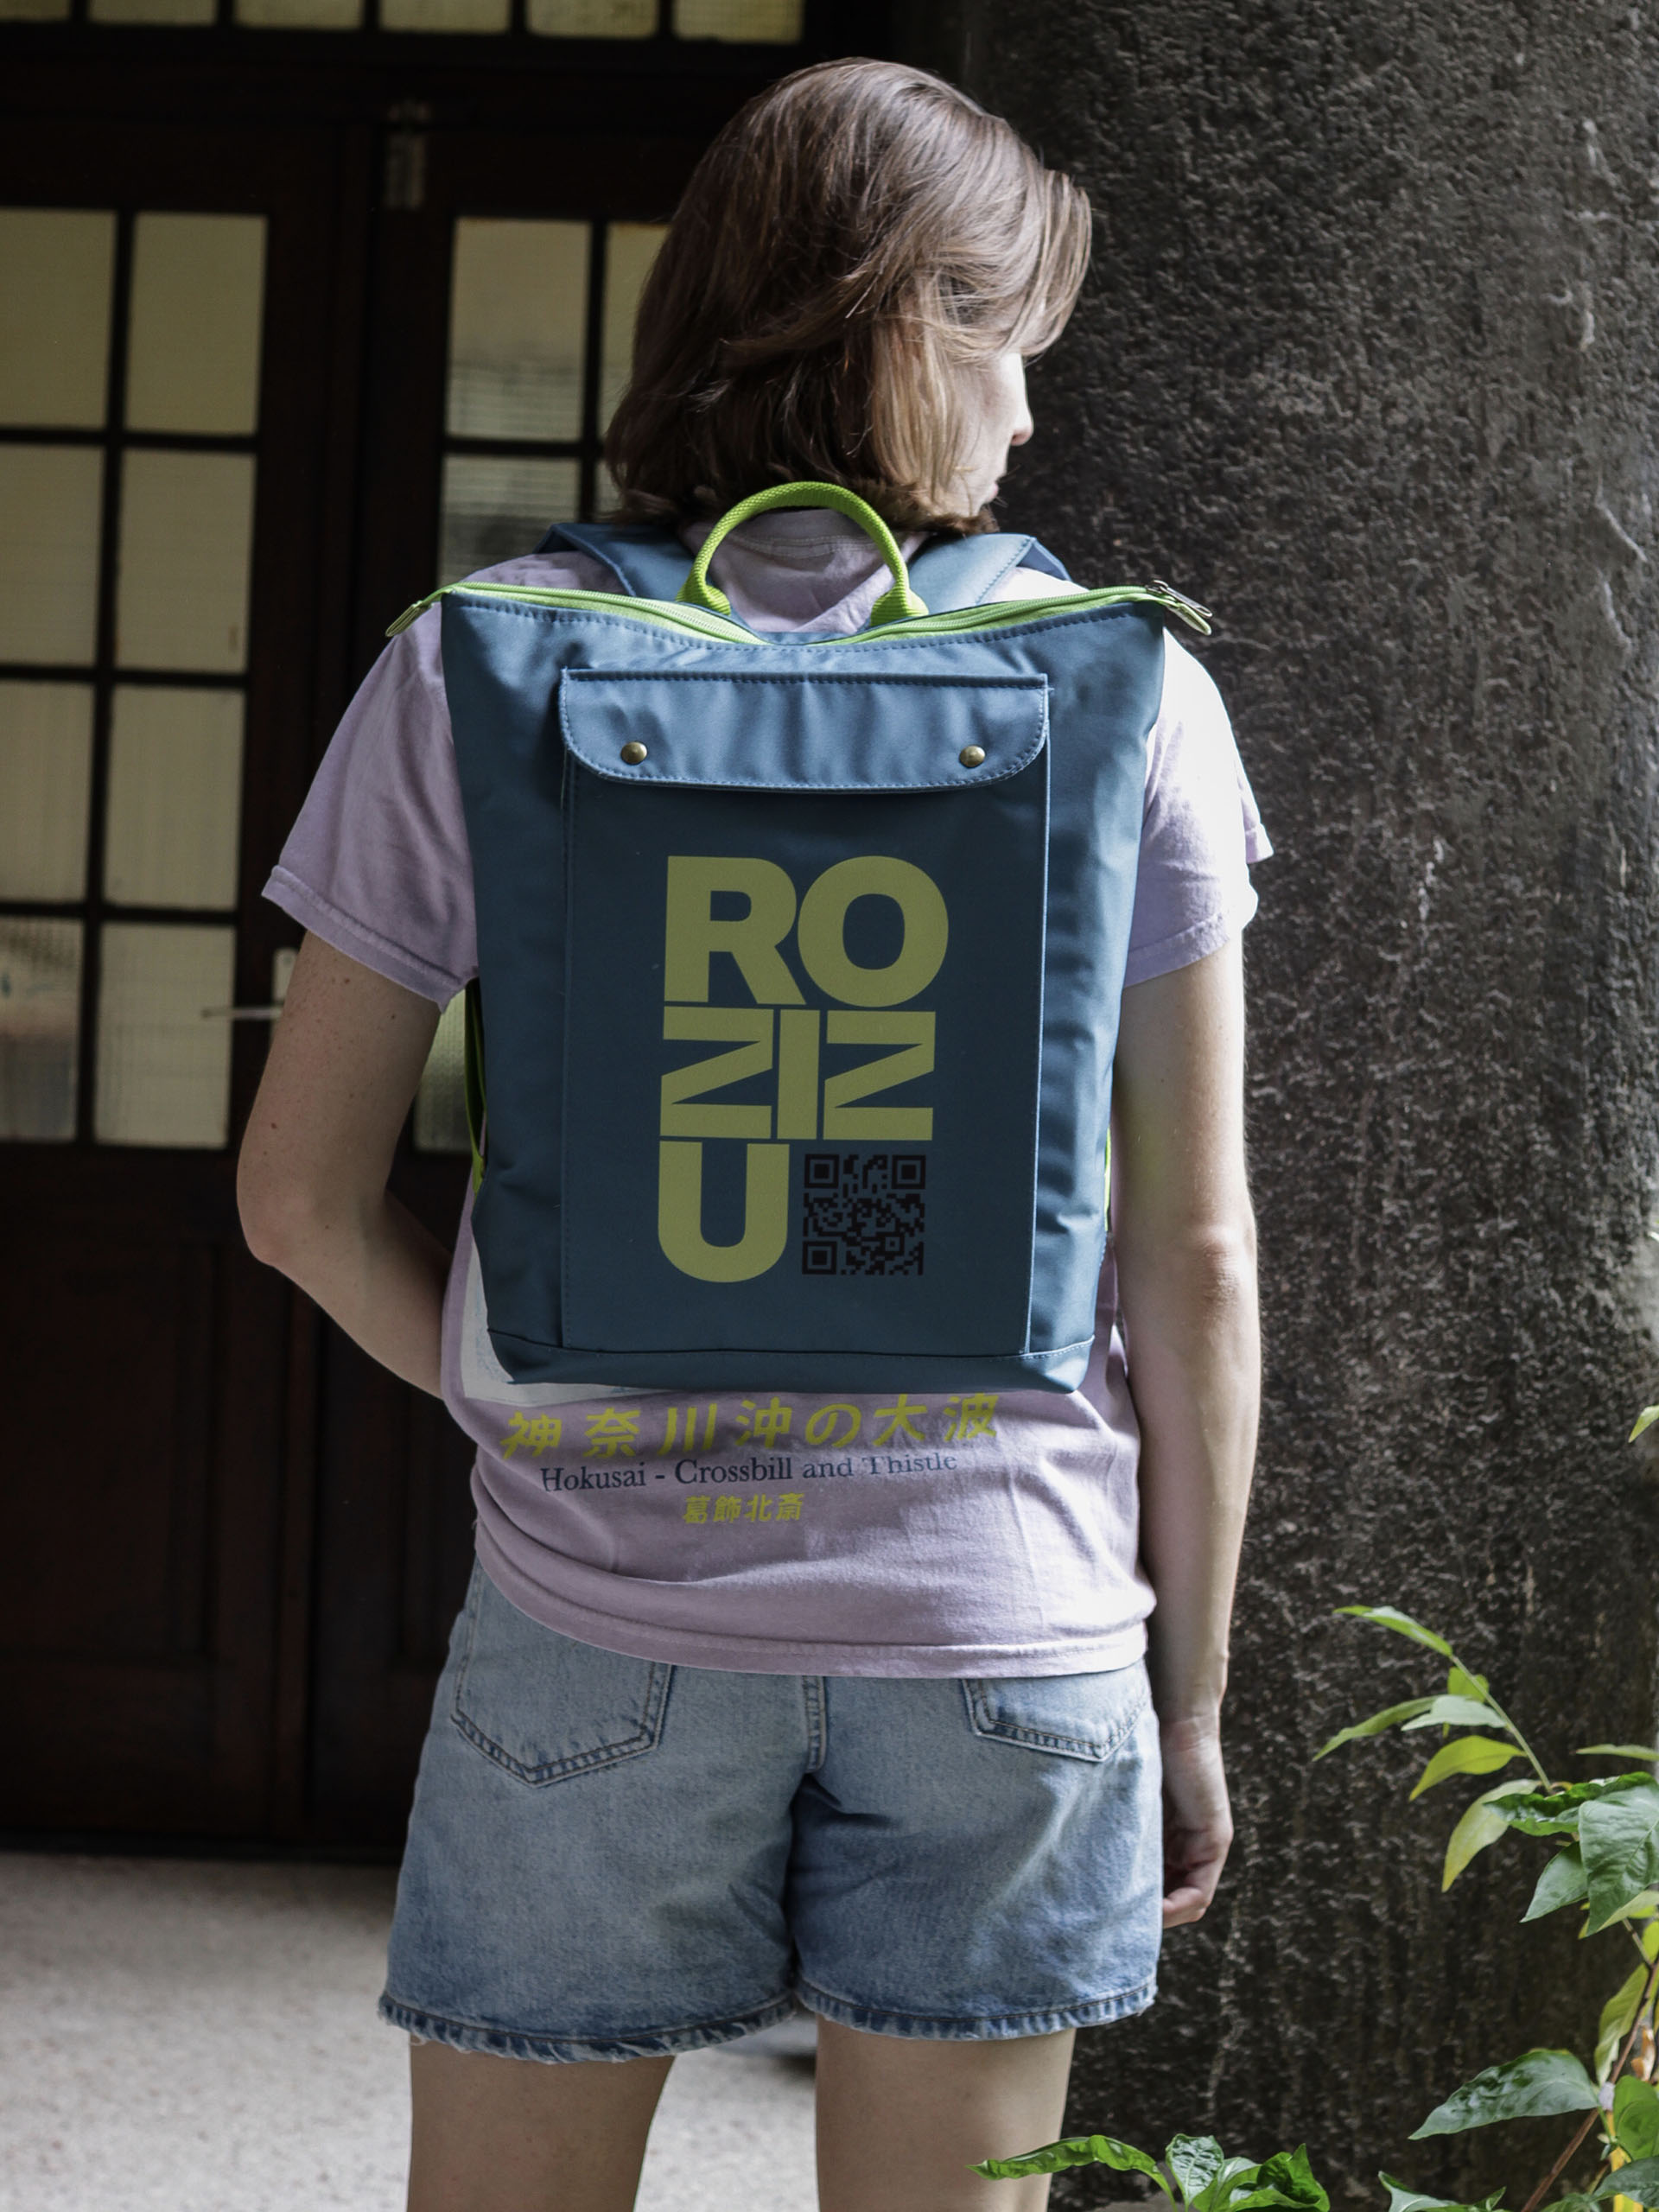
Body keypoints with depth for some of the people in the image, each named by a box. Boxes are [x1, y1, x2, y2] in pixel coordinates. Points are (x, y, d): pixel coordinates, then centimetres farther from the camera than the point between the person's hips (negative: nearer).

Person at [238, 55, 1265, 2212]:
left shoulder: (482, 671, -3)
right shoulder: (1123, 689, -3)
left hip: (600, 1611, 0)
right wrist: (1189, 1697, 8)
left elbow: (306, 1191, -1)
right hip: (1005, 1624, 1)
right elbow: (1194, 1255, -1)